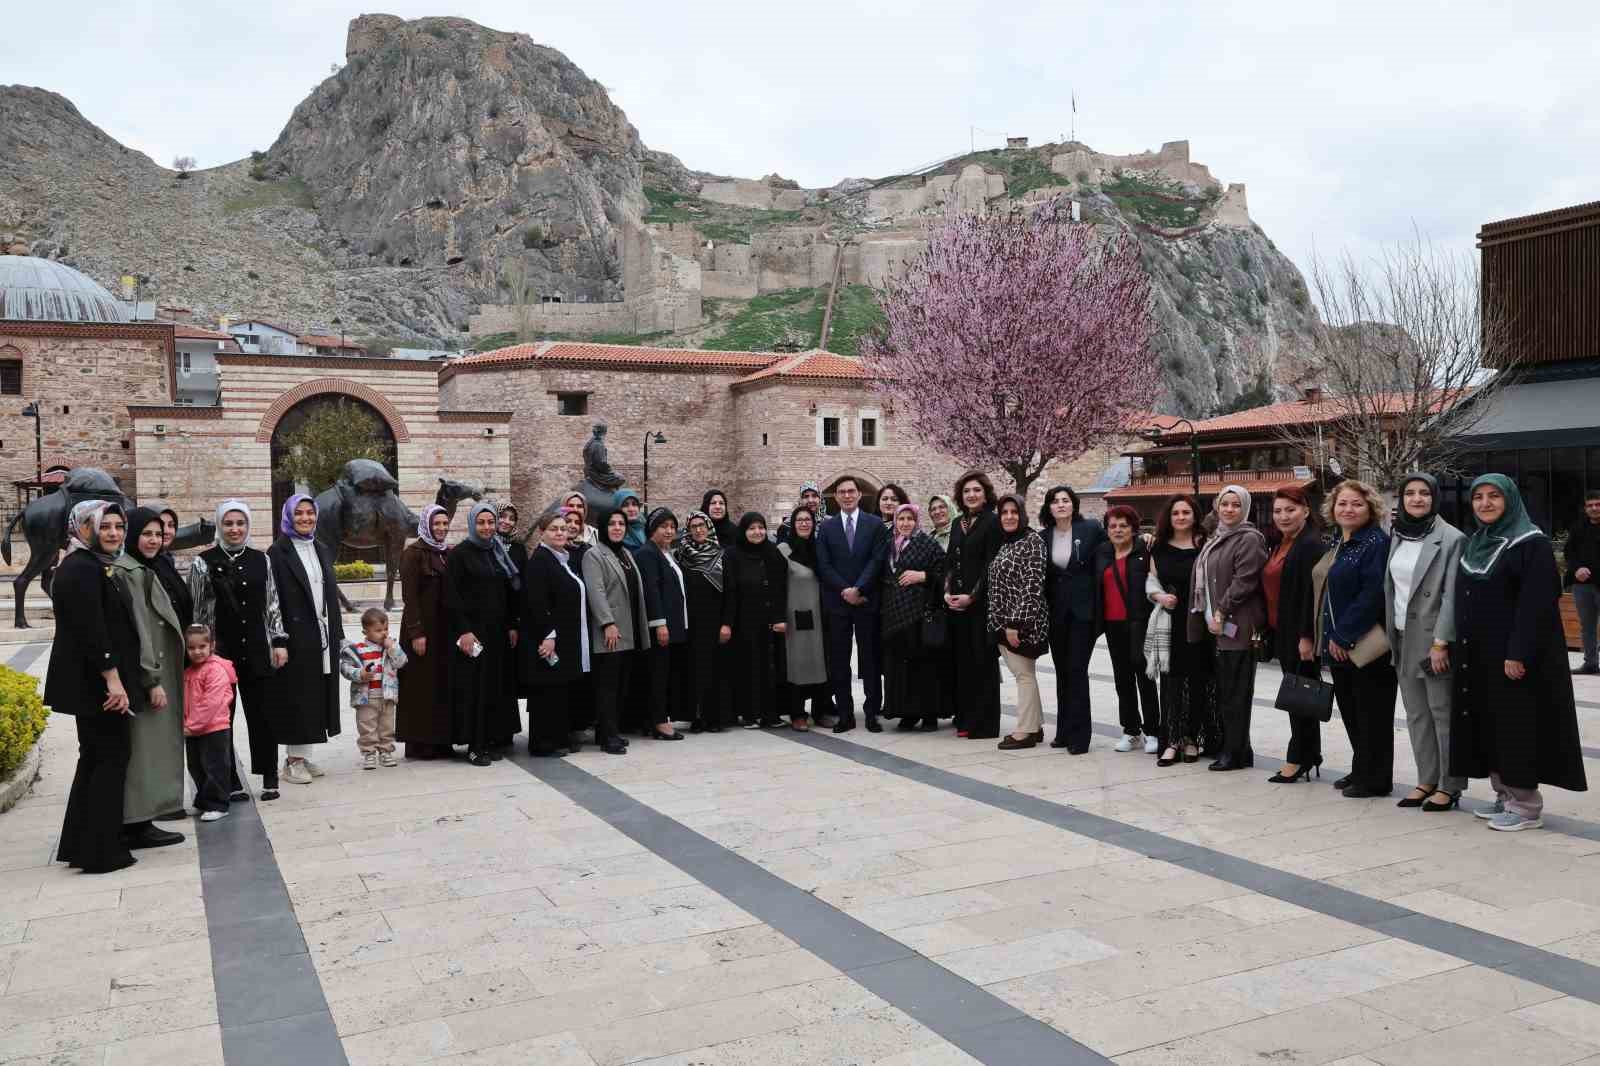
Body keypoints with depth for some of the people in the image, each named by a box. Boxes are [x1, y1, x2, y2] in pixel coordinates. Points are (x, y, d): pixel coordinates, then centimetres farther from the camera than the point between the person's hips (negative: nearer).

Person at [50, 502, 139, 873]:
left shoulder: (89, 566, 15)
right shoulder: (84, 570, -17)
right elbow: (92, 630, -24)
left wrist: (114, 678, 21)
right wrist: (112, 678, -24)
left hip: (87, 683, 11)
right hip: (97, 682, -11)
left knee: (94, 759, 17)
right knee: (111, 759, -3)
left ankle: (80, 845, 25)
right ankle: (102, 852, 2)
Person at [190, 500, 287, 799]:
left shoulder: (261, 560, 7)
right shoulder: (204, 562, -1)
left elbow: (272, 605, 10)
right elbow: (195, 611, 0)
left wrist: (279, 642, 5)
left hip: (256, 651, 2)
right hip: (220, 651, -2)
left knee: (263, 714, 4)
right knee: (221, 717, 5)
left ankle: (269, 779, 15)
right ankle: (230, 781, 15)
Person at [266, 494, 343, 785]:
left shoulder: (322, 551, 14)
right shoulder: (278, 552, -5)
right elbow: (272, 599, -10)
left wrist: (337, 634, 12)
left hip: (323, 636, 6)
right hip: (295, 637, -6)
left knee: (315, 694, 9)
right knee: (295, 695, -1)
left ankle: (303, 756, 18)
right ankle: (292, 760, 8)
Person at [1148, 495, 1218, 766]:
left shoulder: (1205, 545, -1)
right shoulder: (1159, 548, 9)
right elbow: (1151, 581, 13)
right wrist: (1159, 596, -8)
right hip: (1170, 623, 3)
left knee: (1198, 680, 2)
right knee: (1172, 681, 1)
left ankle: (1193, 739, 13)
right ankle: (1173, 741, 5)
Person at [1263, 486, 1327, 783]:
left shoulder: (1312, 545, -13)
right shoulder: (1277, 544, 14)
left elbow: (1314, 593, -19)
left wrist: (1307, 636, -22)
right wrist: (1266, 628, 15)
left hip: (1301, 635, -9)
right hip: (1280, 633, 9)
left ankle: (1299, 758, 6)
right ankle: (1308, 757, 20)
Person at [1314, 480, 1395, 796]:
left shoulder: (1377, 543, -13)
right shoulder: (1336, 545, 14)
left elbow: (1373, 594, -20)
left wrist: (1343, 635, -19)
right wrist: (1331, 637, 11)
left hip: (1366, 645, -9)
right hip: (1339, 645, 9)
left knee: (1371, 713, 1)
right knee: (1350, 711, 15)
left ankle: (1375, 779, 10)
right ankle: (1361, 771, 28)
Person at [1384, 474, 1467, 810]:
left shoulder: (1452, 539, -9)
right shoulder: (1397, 537, 10)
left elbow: (1452, 595, -13)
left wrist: (1441, 643, -18)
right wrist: (1391, 635, 9)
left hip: (1433, 639, -6)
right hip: (1402, 638, 6)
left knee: (1443, 713, -1)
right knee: (1416, 715, 10)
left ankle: (1449, 785, 8)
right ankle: (1426, 781, 19)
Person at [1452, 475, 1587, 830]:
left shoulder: (1532, 544, -10)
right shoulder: (1473, 544, 13)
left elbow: (1537, 604, -18)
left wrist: (1518, 654, -23)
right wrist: (1460, 647, 13)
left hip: (1515, 655, -8)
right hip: (1478, 655, 8)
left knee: (1517, 727, -4)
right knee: (1489, 726, 10)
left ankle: (1526, 805, 4)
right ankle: (1504, 796, 20)